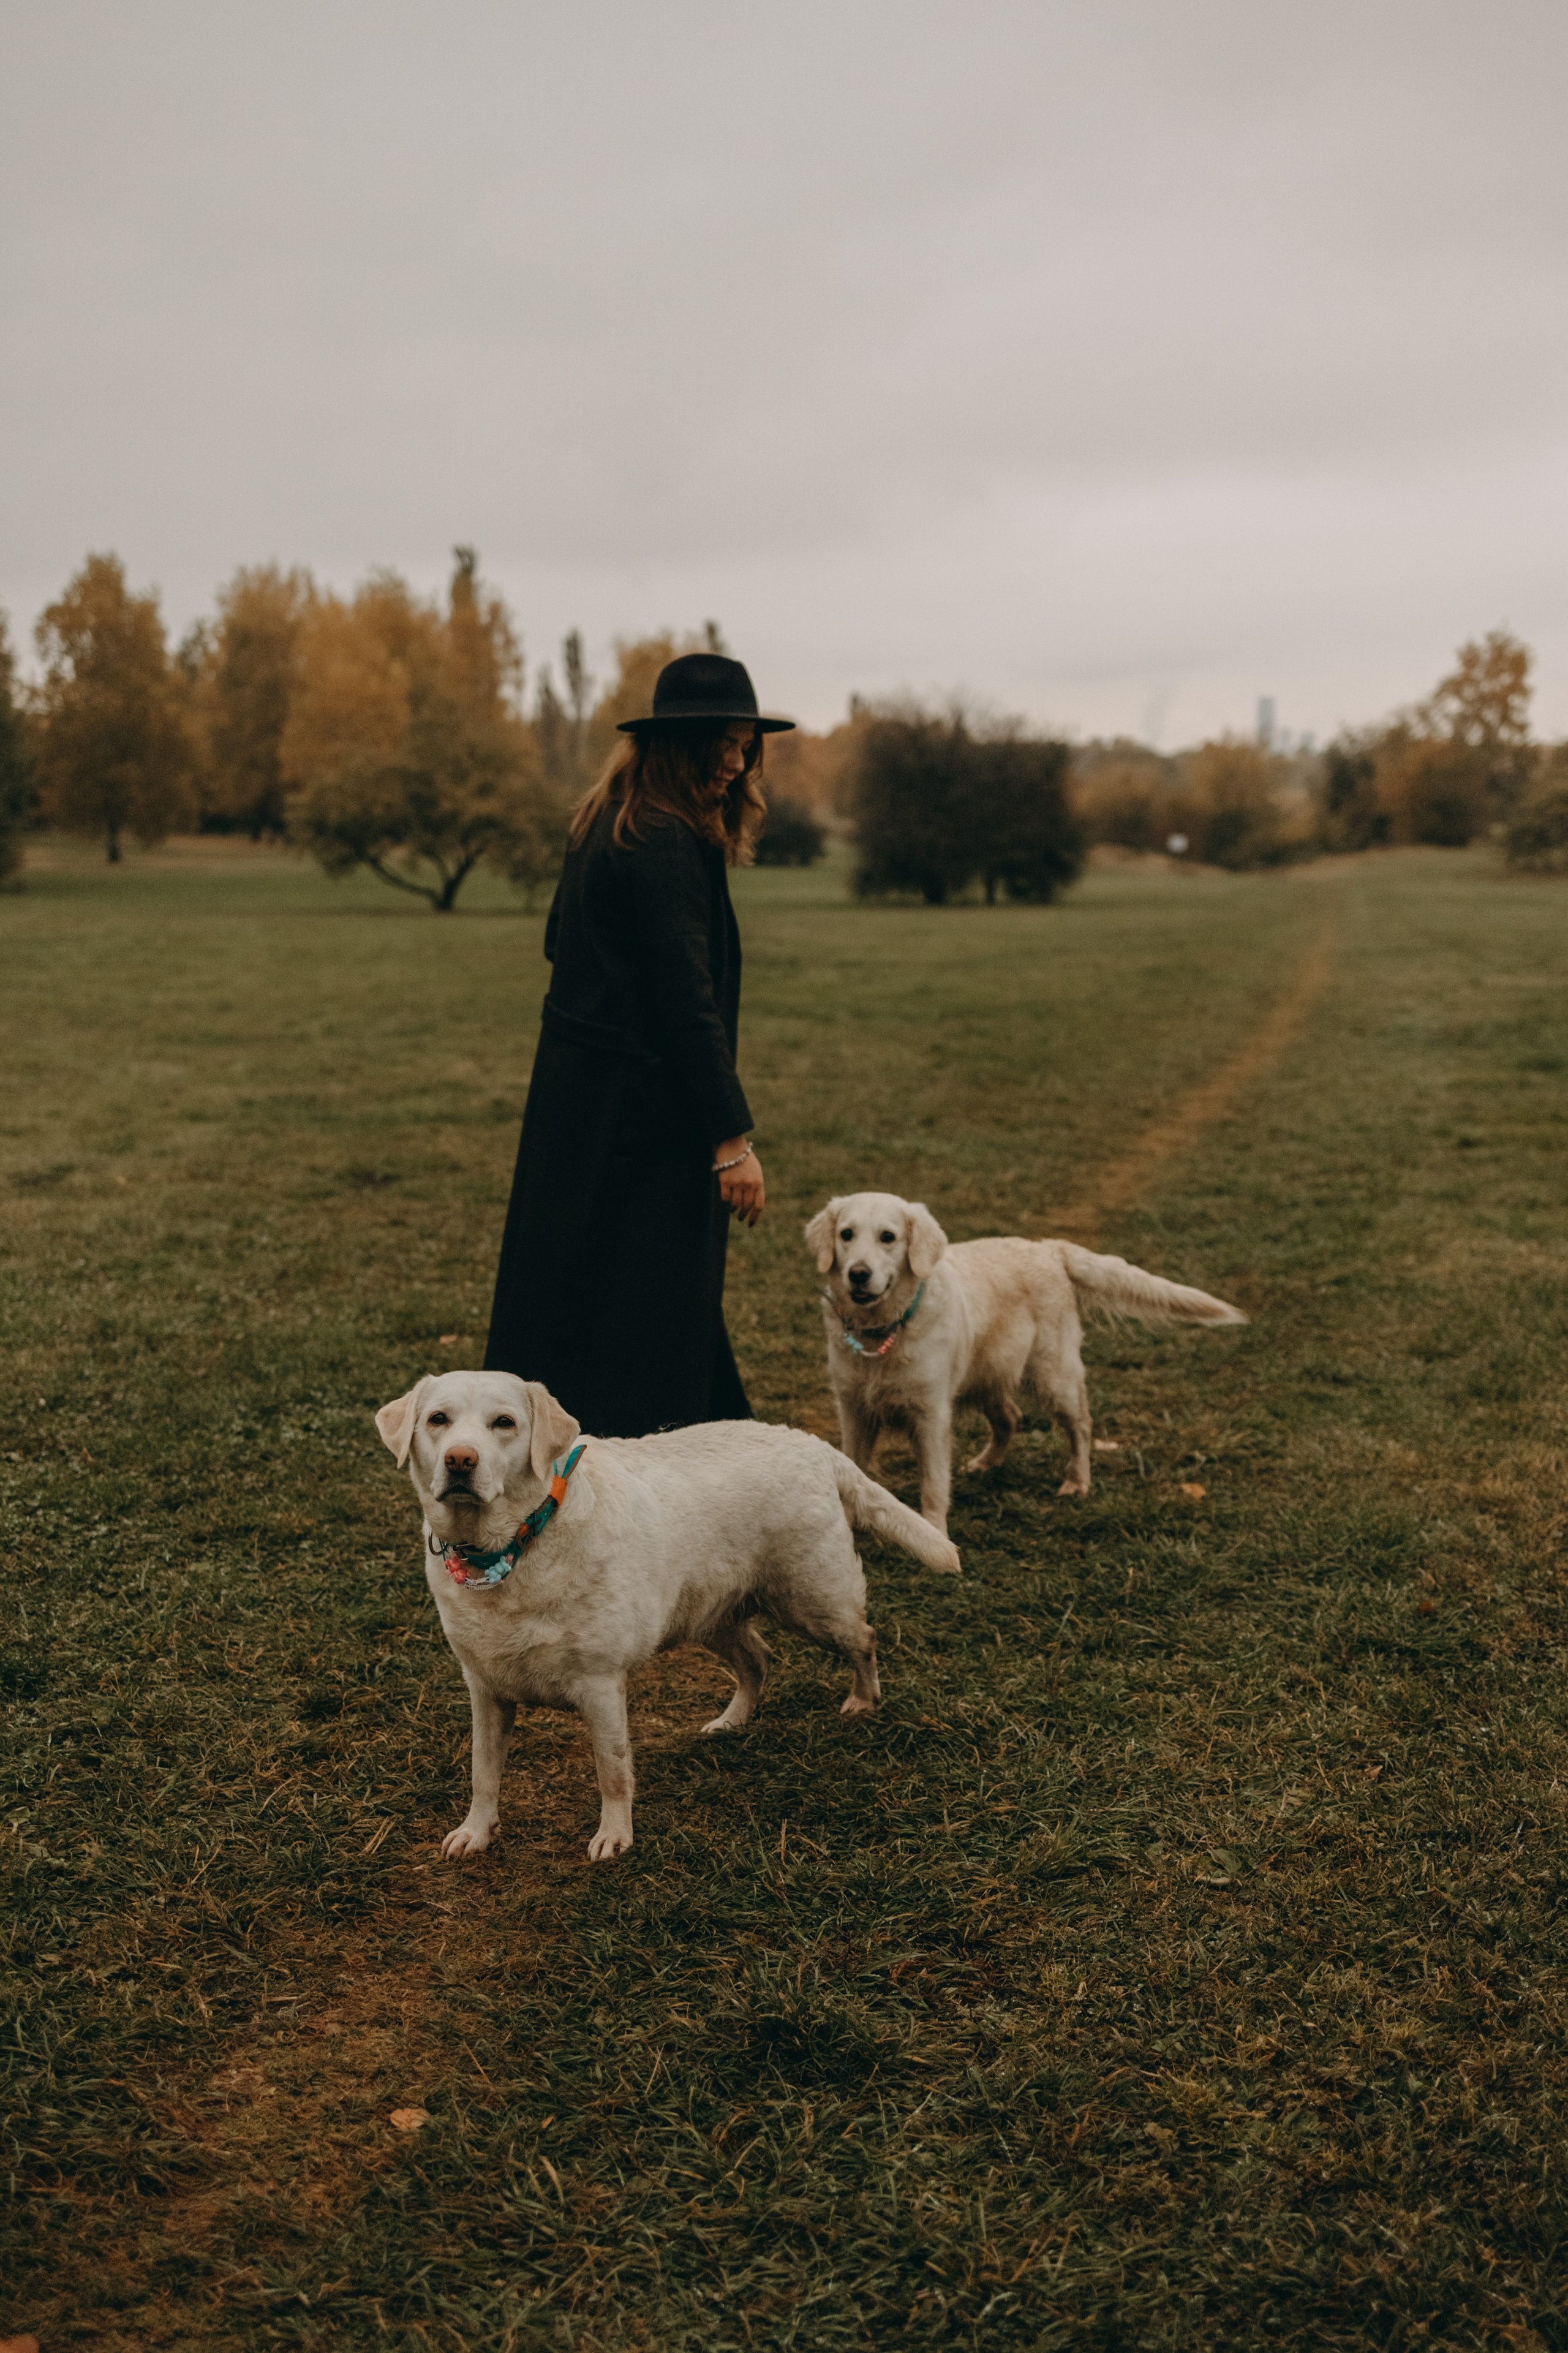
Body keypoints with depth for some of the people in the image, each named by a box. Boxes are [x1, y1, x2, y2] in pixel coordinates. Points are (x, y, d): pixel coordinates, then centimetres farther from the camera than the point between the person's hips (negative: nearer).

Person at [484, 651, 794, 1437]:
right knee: (645, 1308, -2)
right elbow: (687, 1000, -23)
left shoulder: (608, 824, 12)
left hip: (577, 1096, 10)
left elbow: (559, 941, 22)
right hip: (639, 1114, -10)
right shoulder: (668, 847, -19)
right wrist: (732, 1137, -21)